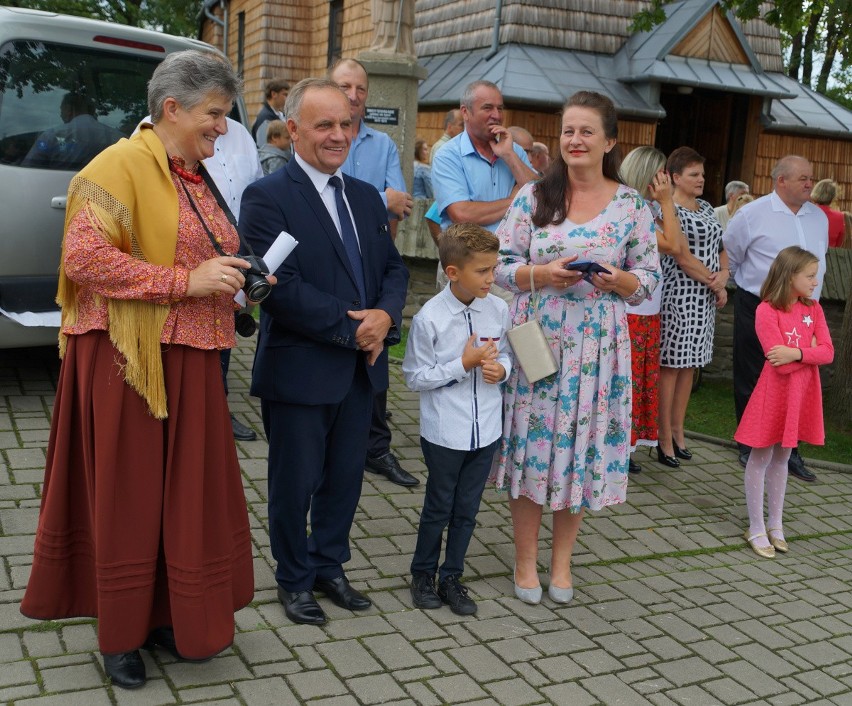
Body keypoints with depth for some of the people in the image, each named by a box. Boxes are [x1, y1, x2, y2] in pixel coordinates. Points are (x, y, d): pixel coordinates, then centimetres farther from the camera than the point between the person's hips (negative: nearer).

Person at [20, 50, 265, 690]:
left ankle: (166, 617, 29)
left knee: (186, 494, 12)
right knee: (127, 498, 5)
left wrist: (226, 280, 6)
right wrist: (185, 281, -22)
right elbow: (84, 258, -21)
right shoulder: (121, 166, -11)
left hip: (189, 365, 8)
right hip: (128, 363, -8)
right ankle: (120, 636, 22)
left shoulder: (196, 180, 15)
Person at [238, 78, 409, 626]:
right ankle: (295, 580, 29)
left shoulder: (367, 196, 11)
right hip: (299, 369, -6)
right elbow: (281, 289, -20)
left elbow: (394, 267, 11)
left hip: (362, 367, 6)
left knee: (346, 476, 17)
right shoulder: (267, 197, -12)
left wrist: (385, 316, -11)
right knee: (296, 483, 9)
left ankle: (330, 566, 37)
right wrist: (352, 329, -17)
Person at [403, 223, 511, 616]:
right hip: (444, 433, -4)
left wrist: (501, 368, -13)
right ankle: (423, 575, 36)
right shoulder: (429, 318, -18)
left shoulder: (498, 310, -5)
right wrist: (465, 363, -20)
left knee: (467, 509, 16)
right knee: (439, 507, 13)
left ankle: (452, 578, 35)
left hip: (486, 431, 4)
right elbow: (415, 377, -13)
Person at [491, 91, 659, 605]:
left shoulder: (633, 206, 2)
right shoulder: (534, 196, 2)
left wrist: (617, 280, -16)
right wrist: (542, 275, -18)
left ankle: (562, 559, 25)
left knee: (582, 445, 6)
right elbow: (502, 265, 0)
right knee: (532, 440, 4)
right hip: (536, 338, 0)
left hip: (596, 346, 0)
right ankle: (526, 559, 21)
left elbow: (649, 279, 4)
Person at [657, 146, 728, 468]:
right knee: (670, 365, -3)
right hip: (678, 296, -8)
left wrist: (723, 274, 0)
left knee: (689, 364, 12)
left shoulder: (706, 208, 16)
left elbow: (720, 247, 19)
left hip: (704, 298, 8)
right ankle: (665, 438, 4)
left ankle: (678, 430, 22)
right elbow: (681, 255, -16)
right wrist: (715, 284, -13)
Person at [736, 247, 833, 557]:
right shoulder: (766, 310, -16)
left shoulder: (813, 308, 4)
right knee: (760, 460, 6)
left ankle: (775, 524, 28)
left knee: (781, 458, 17)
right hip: (775, 393, -6)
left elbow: (828, 353, -5)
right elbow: (780, 364, -22)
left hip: (802, 394, 6)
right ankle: (756, 529, 15)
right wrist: (811, 350, -11)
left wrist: (797, 352, -20)